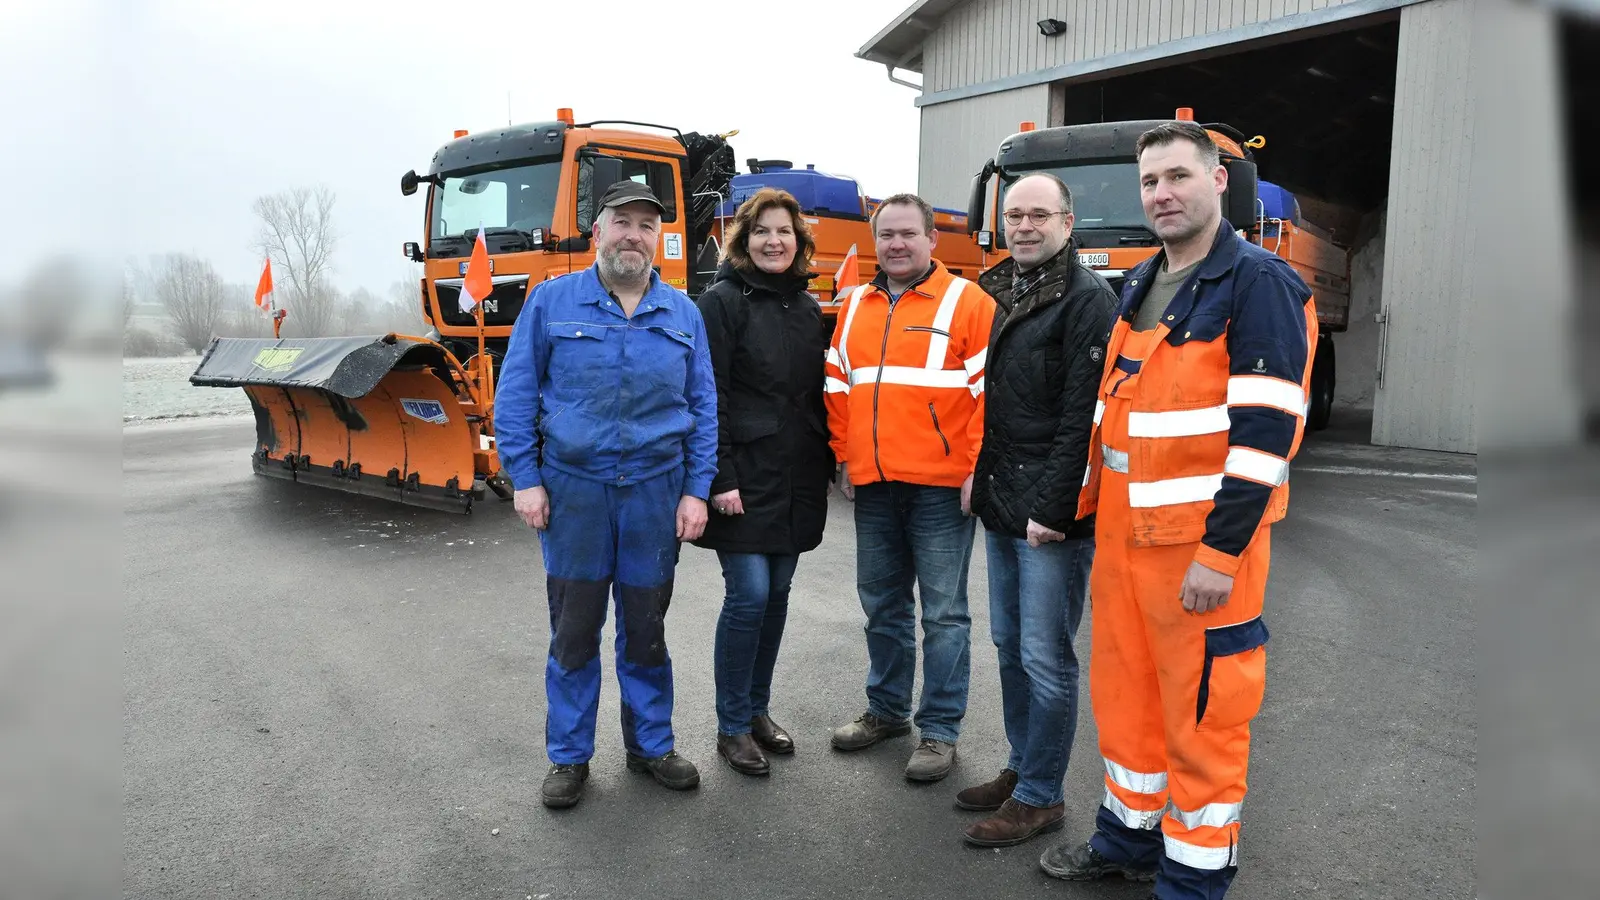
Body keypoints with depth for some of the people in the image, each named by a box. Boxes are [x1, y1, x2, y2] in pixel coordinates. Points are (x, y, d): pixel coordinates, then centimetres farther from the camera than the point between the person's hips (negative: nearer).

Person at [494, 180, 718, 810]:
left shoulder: (683, 315, 6)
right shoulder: (551, 302, 1)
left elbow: (703, 409, 6)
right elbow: (515, 396, 1)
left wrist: (696, 491, -1)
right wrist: (525, 479, -6)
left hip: (655, 491, 2)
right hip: (572, 489, -1)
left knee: (646, 628, 12)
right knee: (573, 630, 7)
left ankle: (651, 744, 28)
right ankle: (569, 756, 22)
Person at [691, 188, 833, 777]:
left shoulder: (809, 308, 13)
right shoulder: (722, 302, -6)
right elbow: (709, 397, -11)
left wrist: (826, 464, 11)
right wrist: (721, 479, -17)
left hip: (797, 481, 6)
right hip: (745, 478, -6)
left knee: (777, 593, 11)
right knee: (749, 595, -6)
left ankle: (758, 709, 27)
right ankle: (732, 728, 9)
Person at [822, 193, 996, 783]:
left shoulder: (966, 302, -3)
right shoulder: (855, 307, 13)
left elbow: (990, 390, -8)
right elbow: (838, 386, 17)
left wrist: (978, 469, -13)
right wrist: (845, 458, 11)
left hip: (941, 486, -5)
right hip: (873, 487, 6)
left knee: (943, 611, 3)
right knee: (882, 606, 16)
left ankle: (940, 729, 14)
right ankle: (886, 709, 32)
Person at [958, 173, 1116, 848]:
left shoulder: (1088, 300, -10)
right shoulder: (999, 295, 14)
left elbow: (1083, 416, -17)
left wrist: (1052, 507, -20)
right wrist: (981, 482, 12)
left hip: (1053, 513, -8)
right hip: (1001, 507, 8)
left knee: (1045, 659, 0)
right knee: (1009, 645, 16)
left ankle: (1040, 796, 14)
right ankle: (1021, 768, 31)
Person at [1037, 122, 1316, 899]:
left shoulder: (1258, 284, -11)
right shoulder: (1138, 288, 14)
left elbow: (1264, 433, -18)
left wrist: (1220, 553, -21)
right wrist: (1086, 502, 17)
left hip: (1203, 541, -7)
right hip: (1122, 531, 8)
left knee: (1202, 710, 4)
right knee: (1124, 690, 17)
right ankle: (1130, 834, 35)